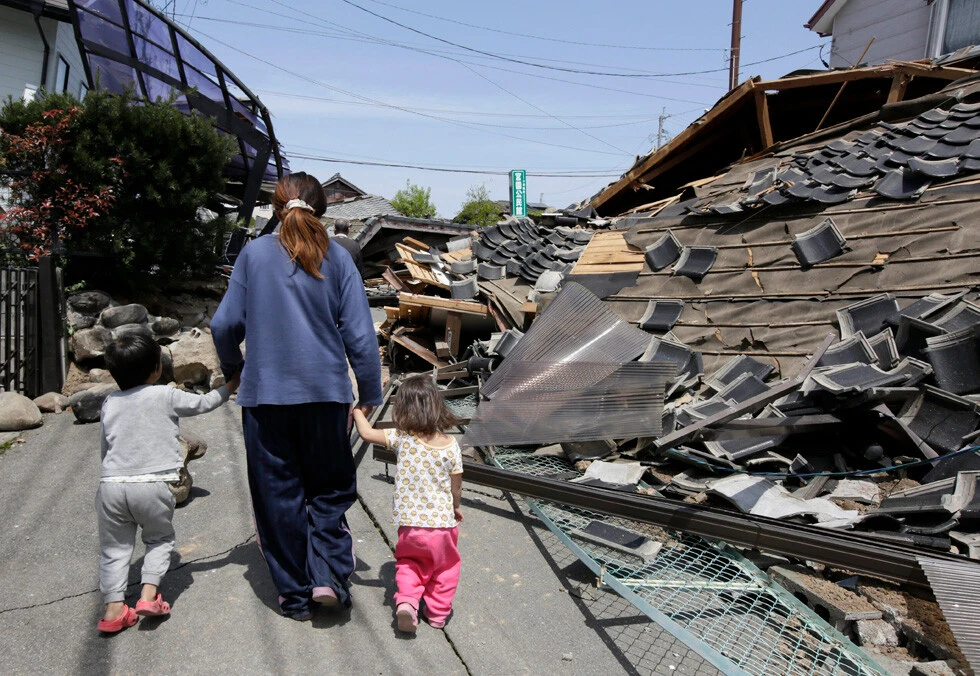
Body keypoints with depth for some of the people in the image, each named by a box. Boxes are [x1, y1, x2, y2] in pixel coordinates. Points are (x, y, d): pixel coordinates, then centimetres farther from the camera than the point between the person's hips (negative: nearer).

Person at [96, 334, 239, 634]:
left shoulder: (109, 403, 13)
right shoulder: (166, 396, 0)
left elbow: (105, 448, 21)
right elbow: (205, 403, 12)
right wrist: (232, 383, 24)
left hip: (111, 485, 3)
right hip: (153, 486, -3)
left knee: (115, 547, 15)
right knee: (159, 538, 18)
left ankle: (114, 607, 8)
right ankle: (149, 594, 5)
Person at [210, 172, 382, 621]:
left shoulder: (255, 253, 1)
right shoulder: (336, 258, -1)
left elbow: (225, 324, 3)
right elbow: (359, 334, -3)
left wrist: (233, 368, 22)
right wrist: (369, 393, 6)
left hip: (266, 395, 0)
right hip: (325, 394, 0)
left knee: (278, 495, 12)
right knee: (330, 487, 17)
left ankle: (295, 595, 19)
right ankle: (328, 575, 4)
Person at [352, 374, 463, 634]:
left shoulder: (401, 438, -13)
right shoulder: (450, 445, -9)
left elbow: (367, 433, -4)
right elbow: (456, 486, 0)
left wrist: (357, 411, 15)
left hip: (410, 525, 0)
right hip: (442, 523, 0)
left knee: (409, 563, 24)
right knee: (445, 566, 24)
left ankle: (406, 600, 3)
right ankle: (438, 611, 28)